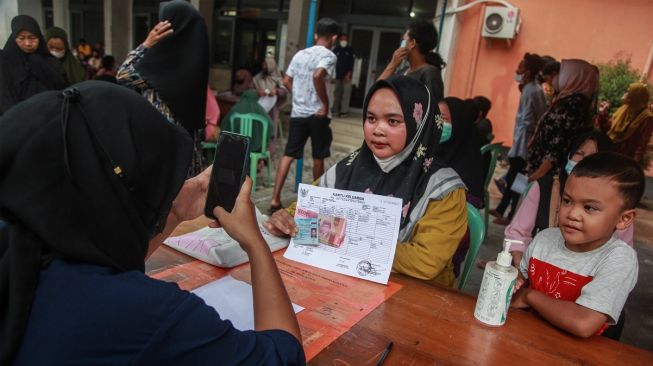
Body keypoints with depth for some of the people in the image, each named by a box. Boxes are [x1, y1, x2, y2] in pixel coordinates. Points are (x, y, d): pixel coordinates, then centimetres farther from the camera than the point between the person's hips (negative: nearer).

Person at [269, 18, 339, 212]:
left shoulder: (300, 54, 12)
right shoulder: (329, 55, -8)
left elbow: (287, 81, 13)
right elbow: (318, 76, -27)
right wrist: (325, 103, -18)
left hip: (297, 113, 5)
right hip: (317, 114, -5)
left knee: (288, 155, 2)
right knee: (318, 157, 10)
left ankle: (275, 199, -4)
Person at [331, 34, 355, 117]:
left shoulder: (350, 50, 6)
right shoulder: (336, 49, 9)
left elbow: (352, 63, 1)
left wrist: (349, 74, -11)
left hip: (347, 76, -1)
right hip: (337, 75, 2)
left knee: (346, 93, -6)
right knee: (337, 93, 4)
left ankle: (344, 110, -4)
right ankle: (335, 110, 10)